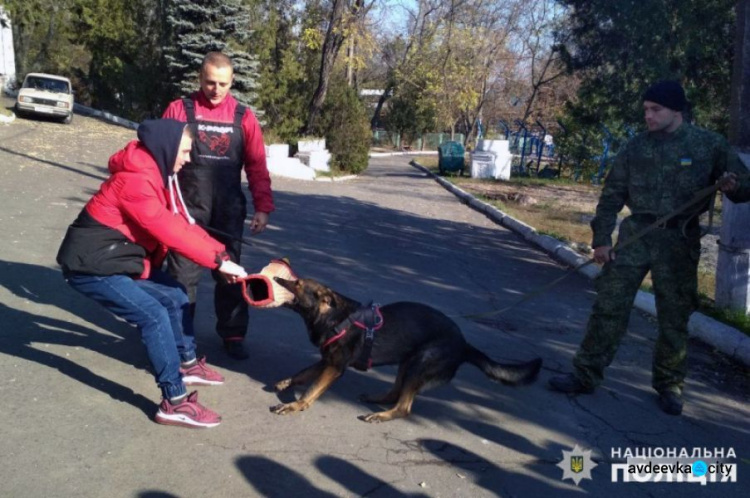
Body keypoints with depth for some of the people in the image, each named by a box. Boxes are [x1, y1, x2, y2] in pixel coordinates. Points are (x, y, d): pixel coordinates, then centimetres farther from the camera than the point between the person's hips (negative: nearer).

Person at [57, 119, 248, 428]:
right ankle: (175, 403, -13)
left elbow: (181, 222, 2)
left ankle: (187, 364, 32)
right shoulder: (135, 181, -26)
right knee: (154, 316, -18)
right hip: (91, 266, -10)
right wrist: (218, 260, -25)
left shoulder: (156, 174, 6)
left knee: (175, 296, 14)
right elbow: (169, 231, -29)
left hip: (118, 259, 10)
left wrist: (220, 255, -8)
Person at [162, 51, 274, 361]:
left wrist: (263, 207, -1)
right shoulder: (179, 109, 1)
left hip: (229, 211, 2)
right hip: (187, 208, -1)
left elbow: (257, 166, 5)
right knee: (182, 274, 5)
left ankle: (233, 335, 21)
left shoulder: (243, 117, 5)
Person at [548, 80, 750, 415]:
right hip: (635, 234, 1)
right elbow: (612, 195, 6)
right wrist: (601, 238, -2)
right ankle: (586, 374, 8)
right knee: (609, 305, -2)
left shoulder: (709, 144, 0)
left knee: (674, 316, 8)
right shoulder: (636, 147, 4)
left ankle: (669, 384, 24)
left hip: (679, 240, -1)